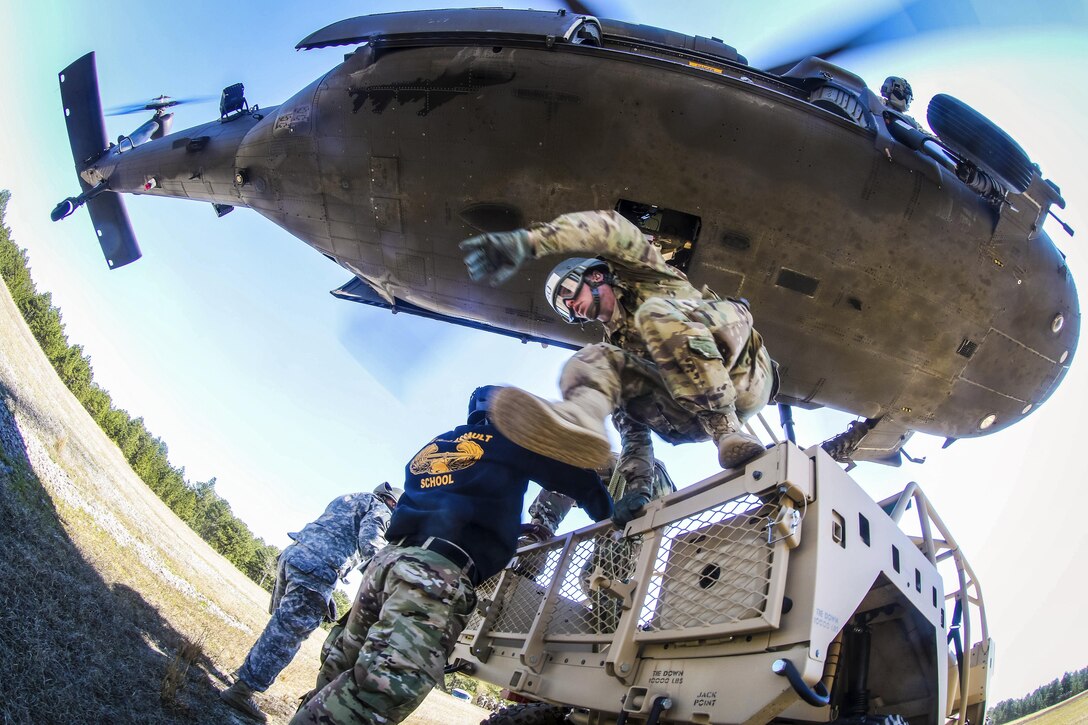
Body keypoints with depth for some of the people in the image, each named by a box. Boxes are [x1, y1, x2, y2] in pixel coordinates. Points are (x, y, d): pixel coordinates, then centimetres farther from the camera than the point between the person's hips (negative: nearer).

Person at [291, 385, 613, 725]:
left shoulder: (433, 446, 32)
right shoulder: (509, 440, 15)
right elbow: (575, 475, 17)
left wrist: (511, 527, 47)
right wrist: (607, 513, 35)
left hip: (389, 557, 8)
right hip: (440, 570, -7)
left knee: (344, 667, 14)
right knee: (386, 683, -19)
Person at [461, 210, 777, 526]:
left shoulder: (642, 275, 16)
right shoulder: (615, 343, 28)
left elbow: (606, 226, -6)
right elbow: (633, 423, 19)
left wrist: (528, 241, -19)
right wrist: (638, 485, 2)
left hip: (743, 371, -5)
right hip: (695, 418, 5)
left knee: (658, 313, -27)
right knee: (594, 360, -9)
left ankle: (727, 430, -30)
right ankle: (578, 419, -45)